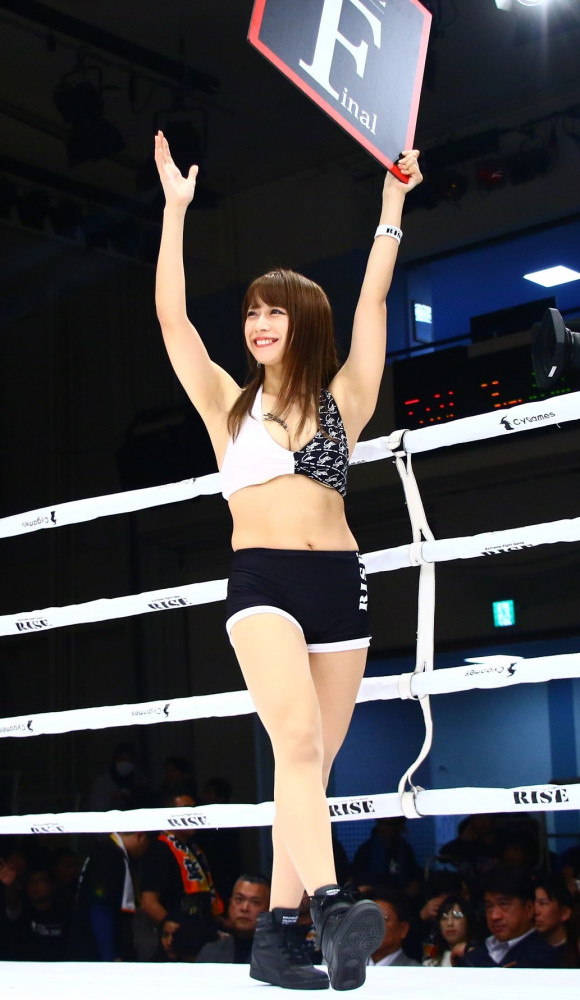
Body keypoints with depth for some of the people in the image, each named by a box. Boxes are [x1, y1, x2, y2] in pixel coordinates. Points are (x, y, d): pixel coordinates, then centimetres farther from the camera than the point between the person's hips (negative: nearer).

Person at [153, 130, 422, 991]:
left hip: (340, 584, 3)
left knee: (310, 763, 1)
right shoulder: (229, 404, 11)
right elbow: (171, 316, 5)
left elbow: (373, 302, 11)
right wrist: (177, 207, 5)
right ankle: (332, 908, -36)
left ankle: (275, 934, 4)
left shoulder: (341, 401, 13)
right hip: (261, 583, -3)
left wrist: (392, 206, 13)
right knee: (298, 737, -24)